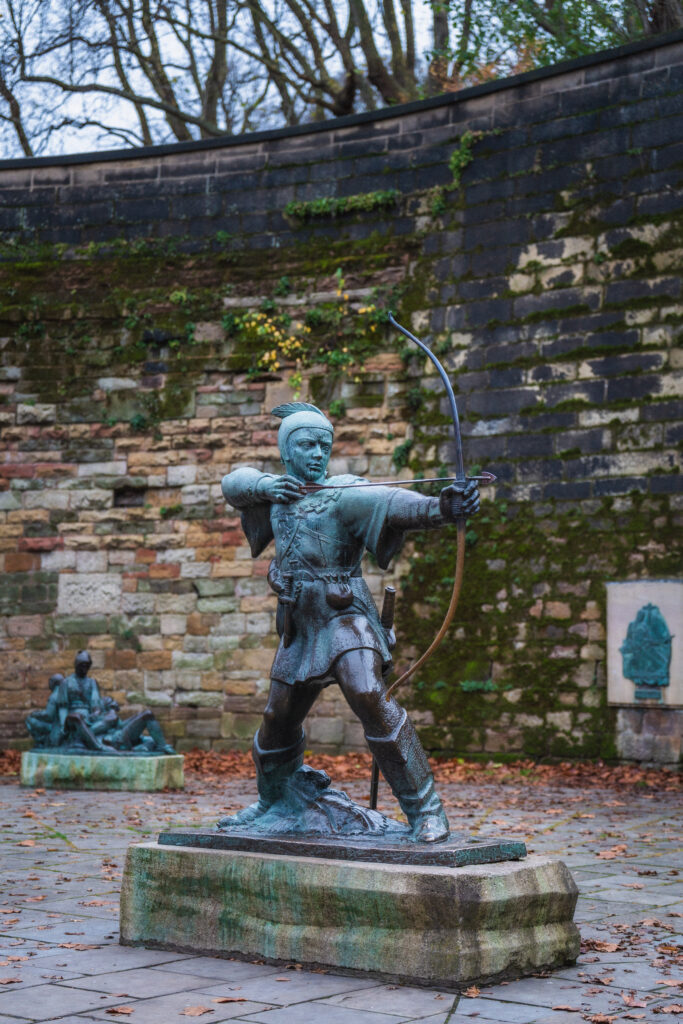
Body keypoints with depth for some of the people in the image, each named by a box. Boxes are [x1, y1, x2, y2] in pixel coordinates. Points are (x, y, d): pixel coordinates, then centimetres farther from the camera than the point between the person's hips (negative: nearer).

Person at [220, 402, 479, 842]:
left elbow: (389, 502, -31)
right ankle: (271, 803, 45)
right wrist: (263, 484, -21)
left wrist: (439, 507, -51)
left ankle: (426, 810, -23)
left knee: (370, 696, -29)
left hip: (345, 618, -6)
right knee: (278, 720, 18)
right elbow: (235, 482, 1)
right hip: (299, 629, 7)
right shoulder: (278, 493, 7)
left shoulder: (343, 494, -14)